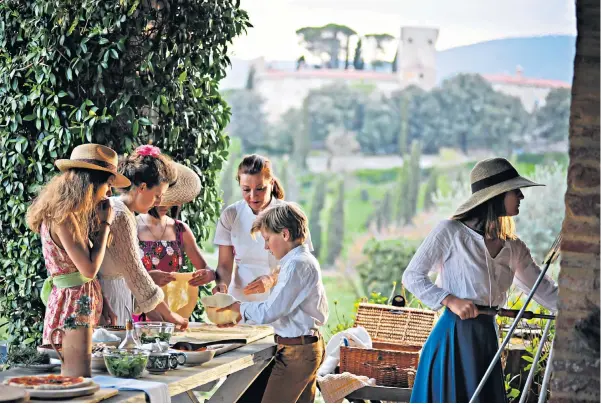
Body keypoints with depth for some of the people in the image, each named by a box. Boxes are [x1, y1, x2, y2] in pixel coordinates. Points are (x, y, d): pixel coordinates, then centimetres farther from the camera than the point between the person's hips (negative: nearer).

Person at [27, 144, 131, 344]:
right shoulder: (63, 217, -18)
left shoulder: (68, 213, 10)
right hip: (73, 303, -10)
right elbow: (89, 269, -18)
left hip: (80, 299, 10)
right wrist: (105, 224, -10)